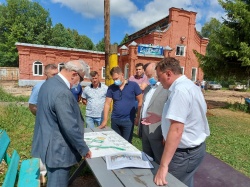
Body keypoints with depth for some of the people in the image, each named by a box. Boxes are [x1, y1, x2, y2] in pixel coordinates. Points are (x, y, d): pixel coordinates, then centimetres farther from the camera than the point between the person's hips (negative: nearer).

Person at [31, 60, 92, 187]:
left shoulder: (49, 83, 4)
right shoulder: (62, 92, -29)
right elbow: (70, 127, -27)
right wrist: (84, 149, -13)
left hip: (47, 143, 10)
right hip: (57, 148, -10)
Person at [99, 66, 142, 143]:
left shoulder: (133, 85, -6)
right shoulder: (111, 88, 1)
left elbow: (140, 101, -2)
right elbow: (107, 104, 2)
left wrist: (138, 117, -5)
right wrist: (105, 120, -3)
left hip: (128, 120, -3)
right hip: (115, 120, 3)